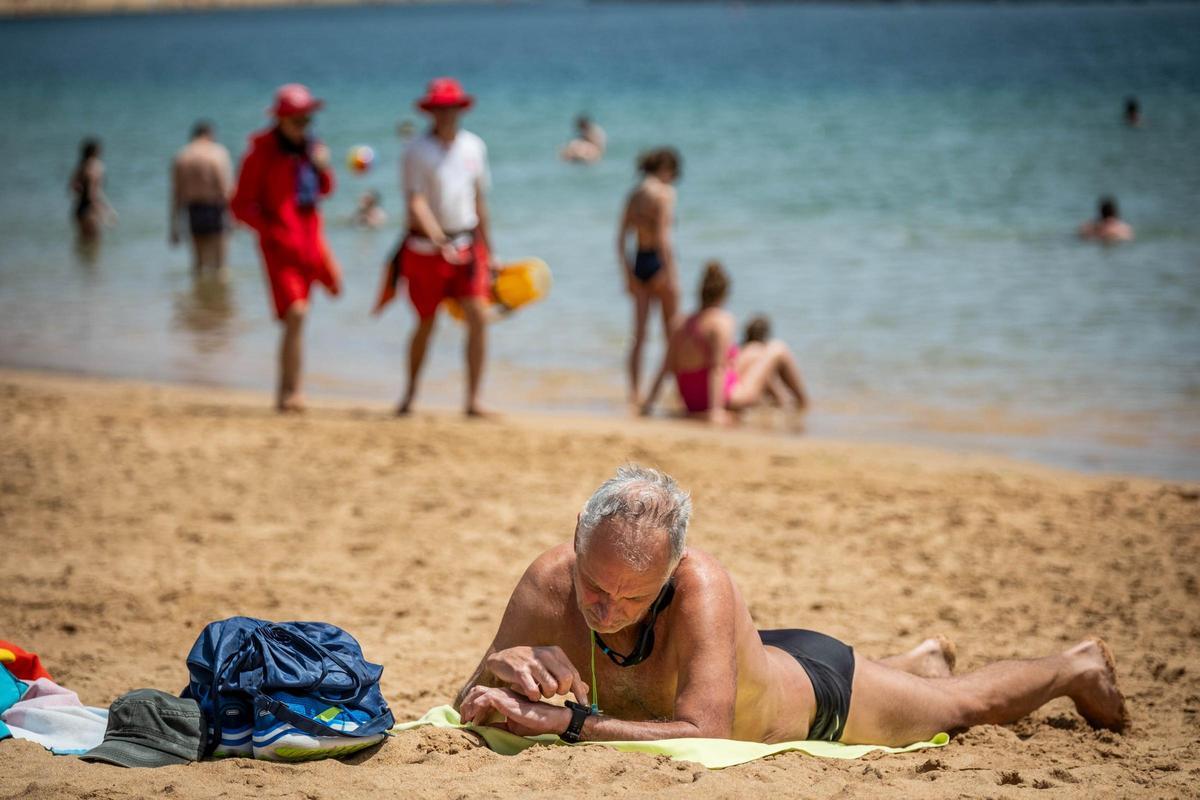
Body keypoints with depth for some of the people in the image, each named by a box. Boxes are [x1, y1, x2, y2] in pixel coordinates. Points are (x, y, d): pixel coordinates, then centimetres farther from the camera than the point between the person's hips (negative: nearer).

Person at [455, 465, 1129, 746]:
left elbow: (704, 733, -55)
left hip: (817, 691, -5)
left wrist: (564, 721, -57)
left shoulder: (701, 587, -47)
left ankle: (1078, 666, 53)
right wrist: (503, 671, -49)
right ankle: (924, 659, 70)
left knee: (968, 704, 24)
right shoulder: (550, 582, -34)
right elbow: (468, 709, -26)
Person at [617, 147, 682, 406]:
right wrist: (672, 275, -16)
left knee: (639, 334, 6)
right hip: (658, 261, -6)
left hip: (638, 262, 6)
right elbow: (663, 237, -18)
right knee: (672, 330, 9)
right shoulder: (664, 192, -11)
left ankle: (634, 392, 3)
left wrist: (627, 273, 13)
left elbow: (621, 237, 10)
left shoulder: (635, 194, 10)